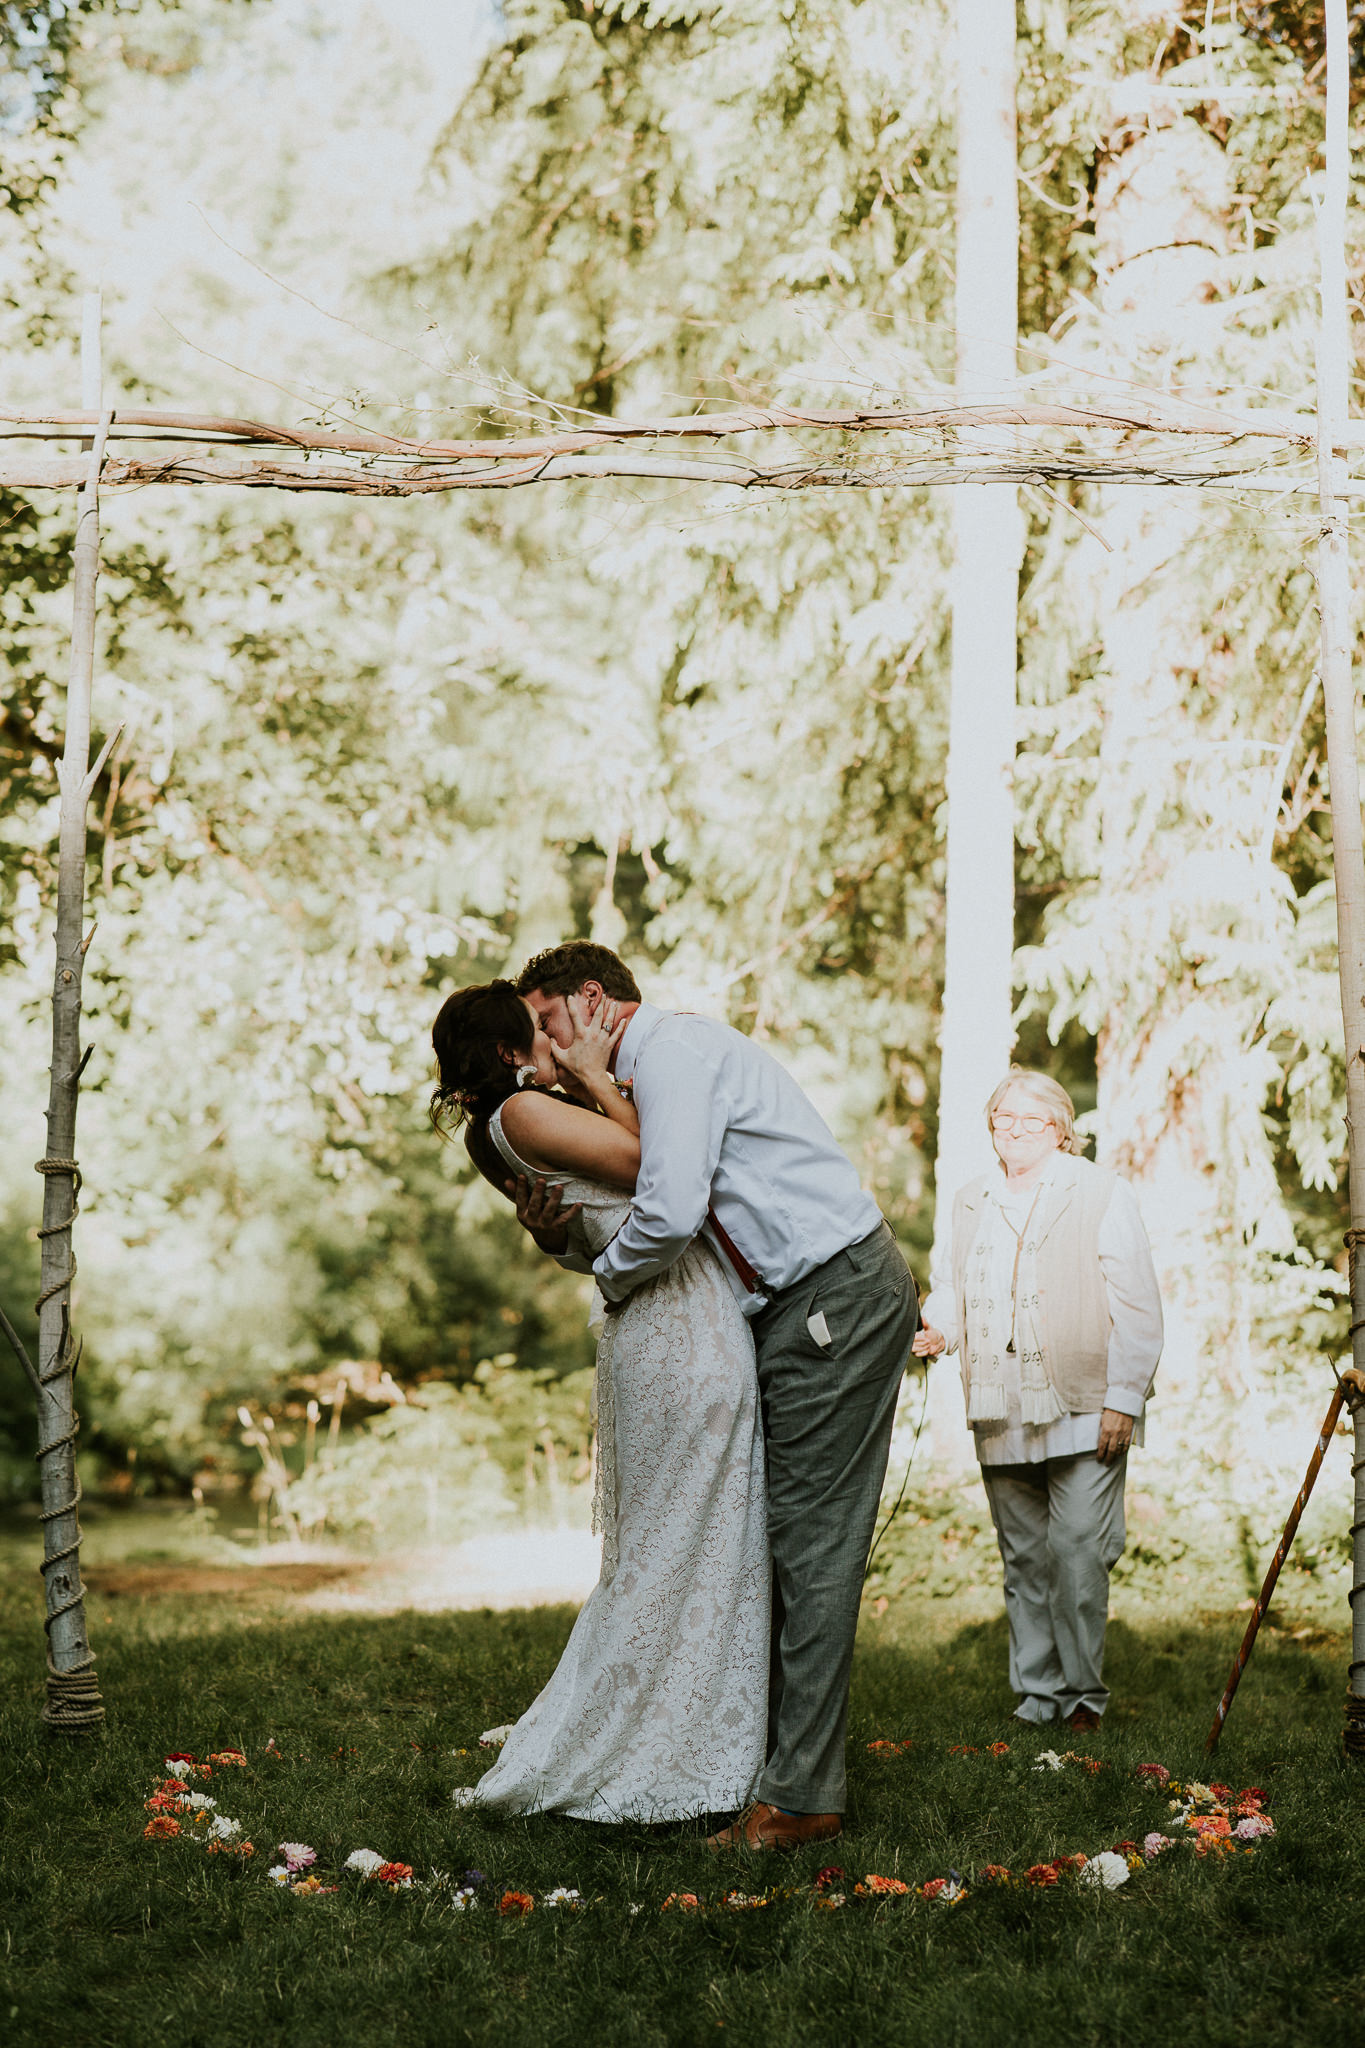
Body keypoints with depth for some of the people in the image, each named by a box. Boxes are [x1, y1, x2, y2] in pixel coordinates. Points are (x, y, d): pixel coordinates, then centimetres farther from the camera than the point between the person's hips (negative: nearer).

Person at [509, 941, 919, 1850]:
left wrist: (612, 1277, -3)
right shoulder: (644, 1076, 21)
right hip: (799, 1305, 10)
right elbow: (668, 1238, 22)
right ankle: (761, 1749, 17)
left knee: (813, 1538, -9)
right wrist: (559, 1232, 3)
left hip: (838, 1296, -10)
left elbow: (671, 1213, -23)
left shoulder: (671, 1046, -11)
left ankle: (801, 1794, -6)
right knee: (770, 1531, 11)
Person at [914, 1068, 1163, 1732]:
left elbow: (1136, 1306, -4)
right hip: (1001, 1417, 5)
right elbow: (951, 1284, 25)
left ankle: (1083, 1693, 4)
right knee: (1023, 1558, 10)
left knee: (1077, 1552, -9)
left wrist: (1123, 1399, -10)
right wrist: (937, 1329, 1)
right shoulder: (970, 1203, 15)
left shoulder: (1102, 1195, 0)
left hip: (1082, 1411, -5)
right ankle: (1037, 1691, 18)